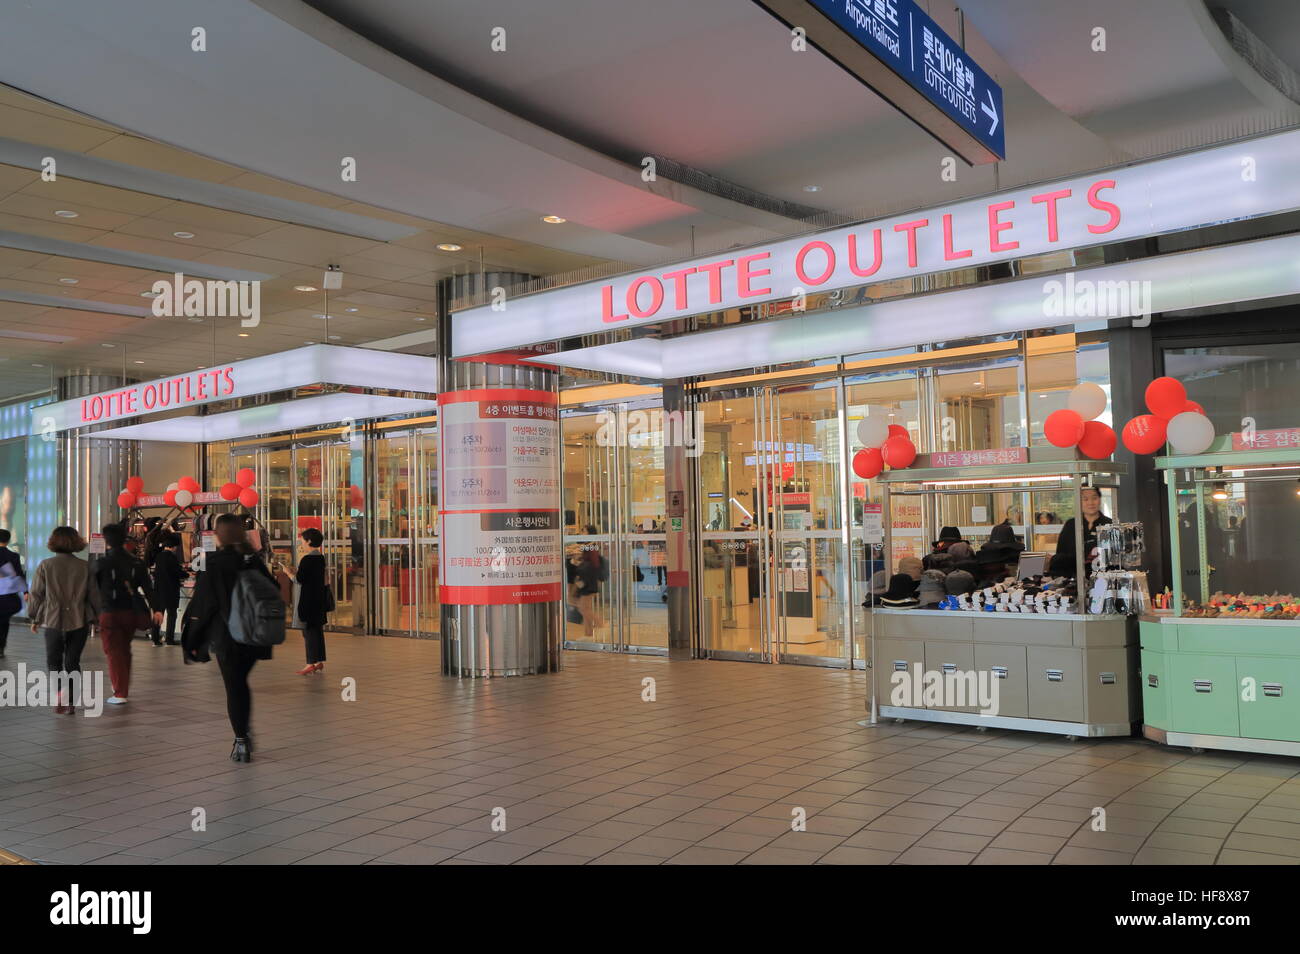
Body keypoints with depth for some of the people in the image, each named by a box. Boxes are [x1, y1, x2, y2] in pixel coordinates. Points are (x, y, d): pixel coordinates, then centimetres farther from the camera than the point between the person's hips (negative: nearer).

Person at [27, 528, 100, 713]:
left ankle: (60, 689, -12)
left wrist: (34, 618, 12)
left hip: (53, 621, -1)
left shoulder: (45, 566, -4)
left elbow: (36, 594, 0)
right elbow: (94, 595, 3)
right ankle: (70, 701, 11)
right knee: (73, 662, 11)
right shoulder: (85, 567, -1)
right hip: (79, 621, 1)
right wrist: (94, 617, 14)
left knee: (54, 661, 12)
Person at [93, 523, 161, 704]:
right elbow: (147, 587, -6)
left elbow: (94, 588, 2)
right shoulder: (136, 563, 1)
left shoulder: (101, 563, -8)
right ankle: (124, 688, 27)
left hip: (109, 613, -4)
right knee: (125, 651, 18)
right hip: (130, 612, 4)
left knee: (114, 653, 0)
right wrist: (155, 609, -11)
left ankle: (119, 694, -4)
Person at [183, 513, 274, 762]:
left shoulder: (214, 563, -11)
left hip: (227, 634, -4)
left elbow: (203, 602, -10)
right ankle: (247, 733, 19)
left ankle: (241, 743, 8)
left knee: (234, 687, 5)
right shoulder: (255, 561, 2)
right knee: (241, 683, 21)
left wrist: (192, 639, -2)